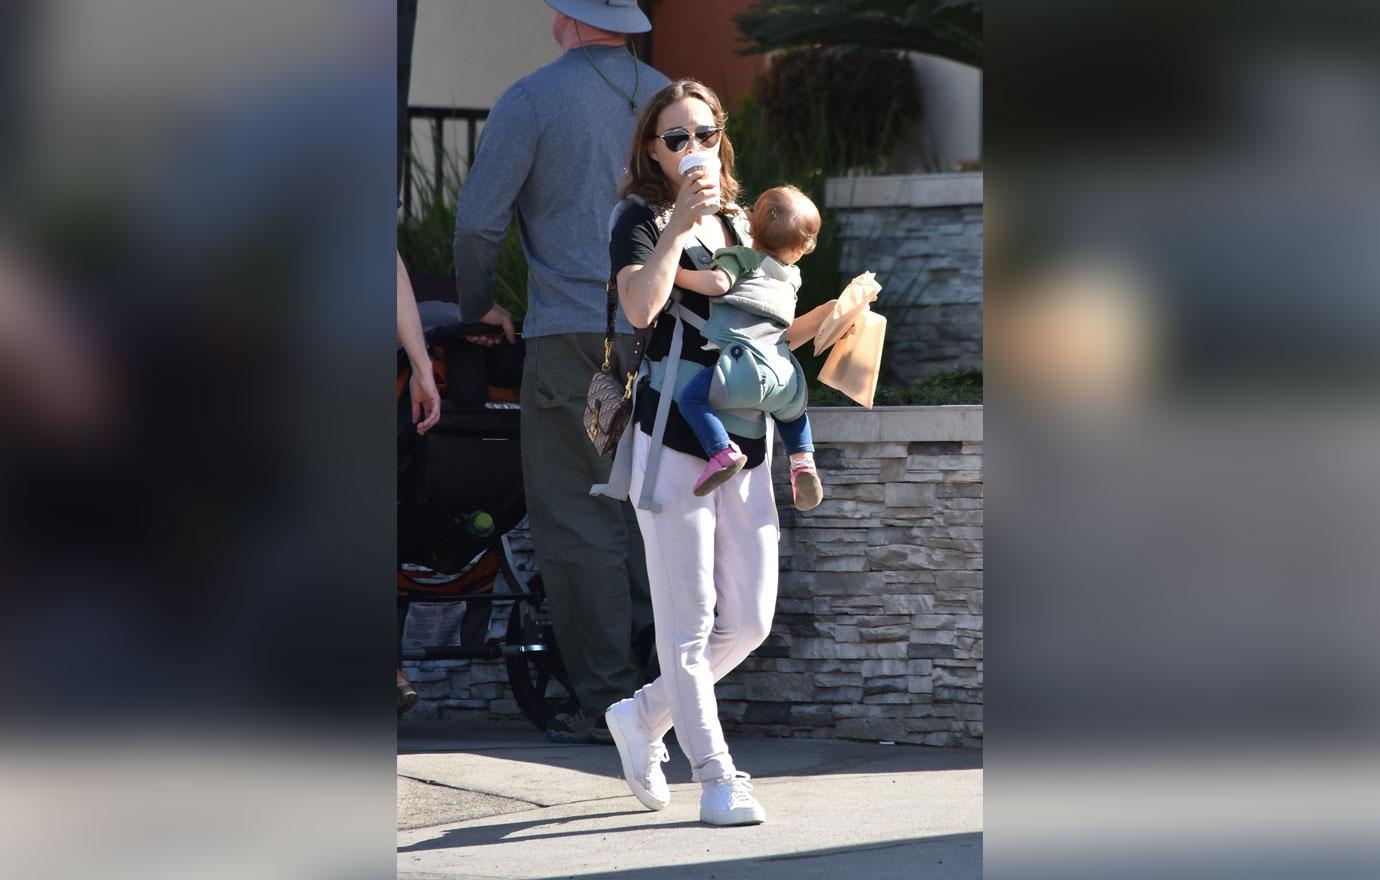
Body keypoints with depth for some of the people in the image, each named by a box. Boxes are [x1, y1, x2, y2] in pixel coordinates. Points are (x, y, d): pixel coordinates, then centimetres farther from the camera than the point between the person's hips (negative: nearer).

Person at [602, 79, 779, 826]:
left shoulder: (736, 222, 17)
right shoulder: (642, 218, -3)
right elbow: (640, 307, -22)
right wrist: (680, 222, -25)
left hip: (744, 436, 7)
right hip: (673, 437, -7)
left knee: (750, 618, 6)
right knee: (689, 620, -4)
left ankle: (645, 714, 26)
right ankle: (716, 778, 0)